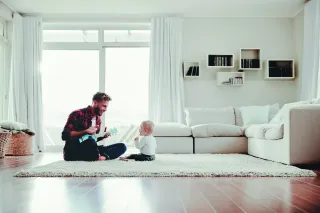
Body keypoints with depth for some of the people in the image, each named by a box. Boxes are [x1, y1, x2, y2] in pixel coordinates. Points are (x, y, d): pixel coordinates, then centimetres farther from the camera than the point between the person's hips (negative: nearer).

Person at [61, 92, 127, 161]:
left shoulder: (98, 119, 13)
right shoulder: (78, 114, -10)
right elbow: (65, 135, -16)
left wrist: (103, 136, 0)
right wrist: (85, 132, -24)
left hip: (88, 152, 7)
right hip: (73, 152, -6)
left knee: (122, 146, -9)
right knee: (90, 140, -41)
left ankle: (104, 156, -33)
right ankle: (97, 158, -16)